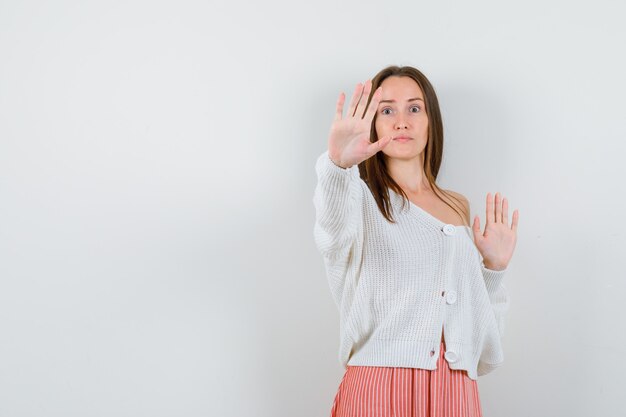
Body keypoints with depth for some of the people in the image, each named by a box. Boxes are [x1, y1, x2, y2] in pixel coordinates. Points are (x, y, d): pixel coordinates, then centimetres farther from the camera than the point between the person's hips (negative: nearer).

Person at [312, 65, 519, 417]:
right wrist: (338, 164, -43)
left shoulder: (459, 208, 14)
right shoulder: (362, 197, 0)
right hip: (379, 385, -4)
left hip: (456, 389, 4)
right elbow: (335, 233, -26)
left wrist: (495, 265, 5)